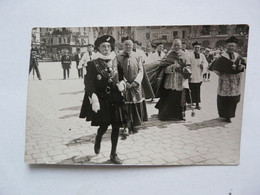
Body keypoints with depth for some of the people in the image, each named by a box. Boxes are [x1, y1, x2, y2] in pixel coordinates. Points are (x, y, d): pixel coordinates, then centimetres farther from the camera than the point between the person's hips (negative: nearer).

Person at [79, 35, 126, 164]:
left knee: (116, 126, 4)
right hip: (101, 99, -3)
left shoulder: (116, 62, 6)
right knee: (104, 126, 1)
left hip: (115, 99, 3)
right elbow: (88, 82, -11)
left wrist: (122, 83, -6)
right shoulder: (93, 64, -4)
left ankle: (113, 154, 20)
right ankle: (97, 140, 37)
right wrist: (93, 97, -23)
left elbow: (121, 77, 17)